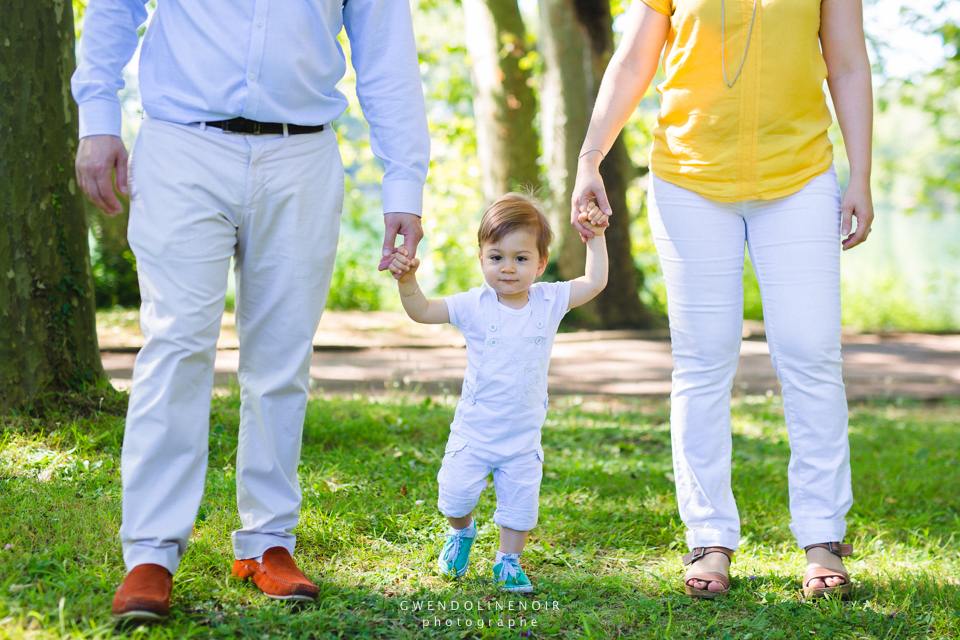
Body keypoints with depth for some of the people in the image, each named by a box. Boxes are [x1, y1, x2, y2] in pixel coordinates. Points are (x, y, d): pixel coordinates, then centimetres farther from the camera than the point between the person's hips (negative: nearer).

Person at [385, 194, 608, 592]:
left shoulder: (549, 301, -3)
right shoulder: (475, 306, -9)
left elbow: (595, 282, 4)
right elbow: (423, 311, -11)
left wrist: (595, 238, 0)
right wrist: (407, 280, -28)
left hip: (523, 437, 1)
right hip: (473, 433, -1)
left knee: (520, 503, 6)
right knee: (456, 494, -2)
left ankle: (508, 561, 27)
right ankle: (461, 531, 31)